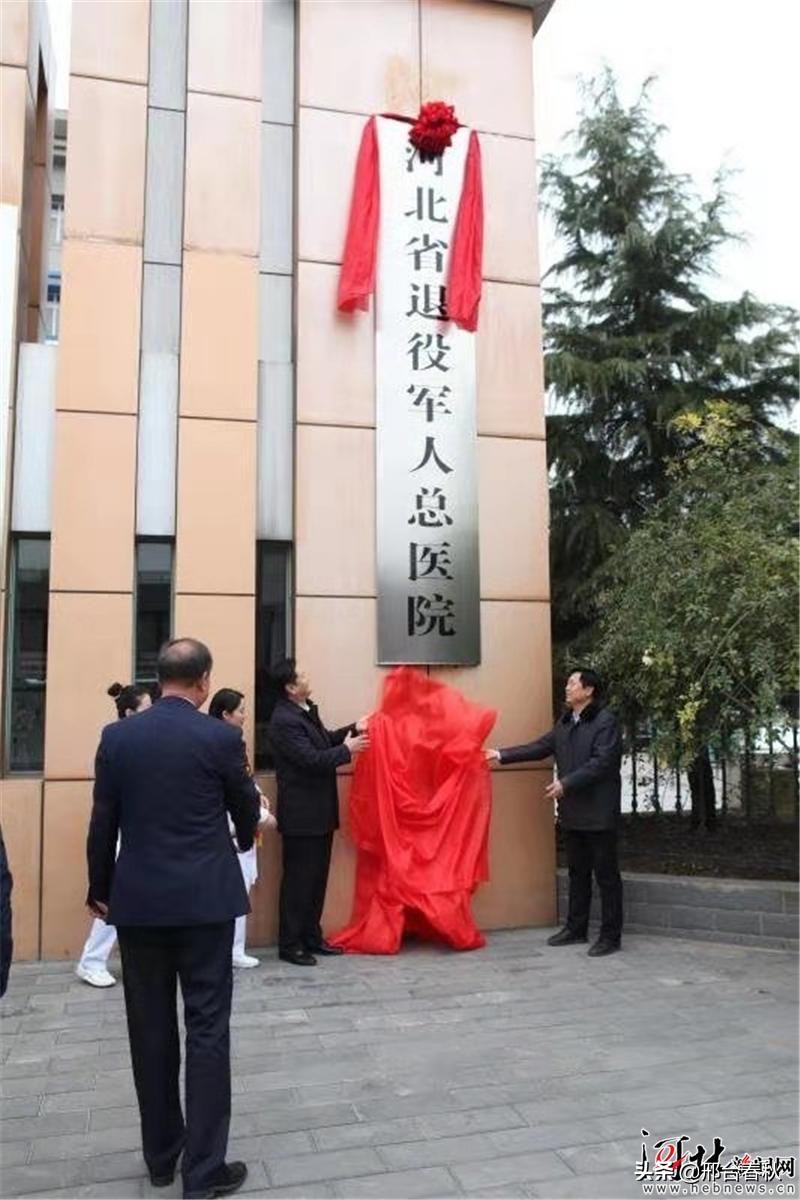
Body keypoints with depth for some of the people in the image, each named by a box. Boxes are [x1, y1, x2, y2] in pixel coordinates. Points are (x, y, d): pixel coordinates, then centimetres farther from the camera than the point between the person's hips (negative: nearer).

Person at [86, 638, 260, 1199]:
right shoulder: (221, 737, -9)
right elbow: (248, 809, 6)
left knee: (151, 1029, 14)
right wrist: (243, 840, 29)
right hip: (206, 900, -3)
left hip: (138, 900, 3)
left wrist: (100, 889, 17)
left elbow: (102, 823, 3)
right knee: (207, 1029, 5)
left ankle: (162, 1153, 28)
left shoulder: (117, 736, -2)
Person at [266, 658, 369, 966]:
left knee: (317, 877, 16)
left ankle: (312, 937, 27)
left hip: (319, 811, 9)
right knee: (298, 880, 1)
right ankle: (289, 945, 12)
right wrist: (347, 750, -13)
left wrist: (352, 730, 7)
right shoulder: (284, 721, -21)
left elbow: (323, 741, 20)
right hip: (301, 814, -9)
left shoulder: (306, 710, 9)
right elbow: (312, 759, -24)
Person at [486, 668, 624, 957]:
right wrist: (502, 755, 9)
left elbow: (602, 762, -20)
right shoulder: (565, 723, 13)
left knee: (606, 874, 1)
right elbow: (540, 747, 14)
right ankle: (576, 928, 26)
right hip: (573, 812, 8)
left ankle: (610, 936, 8)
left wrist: (566, 783, -23)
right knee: (577, 872, 16)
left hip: (599, 812, -7)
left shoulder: (605, 720, -11)